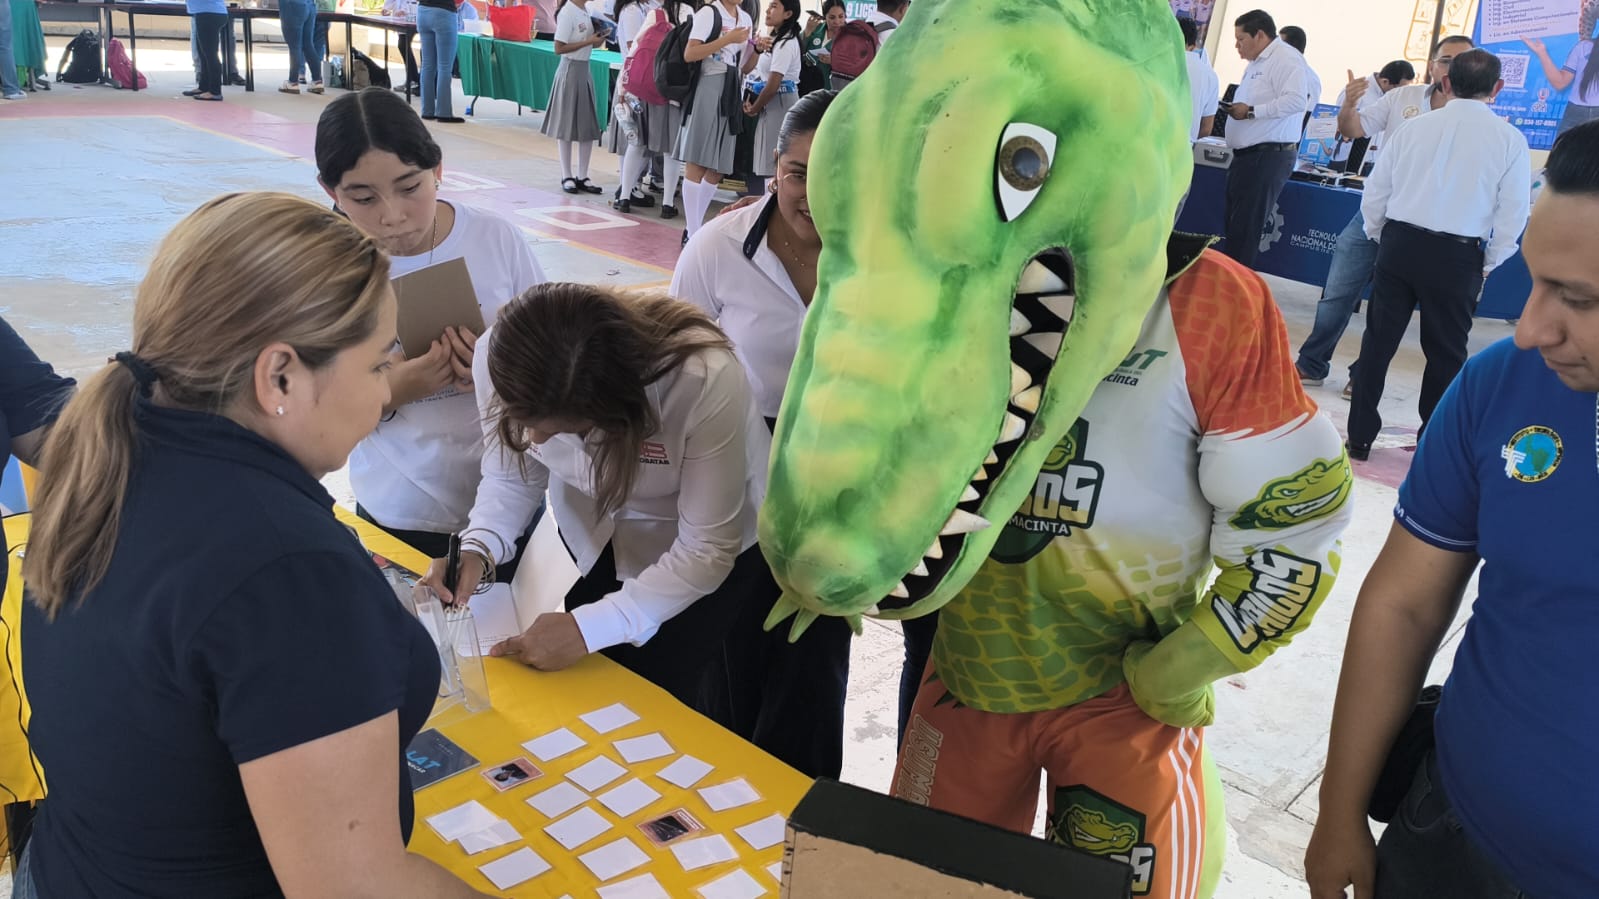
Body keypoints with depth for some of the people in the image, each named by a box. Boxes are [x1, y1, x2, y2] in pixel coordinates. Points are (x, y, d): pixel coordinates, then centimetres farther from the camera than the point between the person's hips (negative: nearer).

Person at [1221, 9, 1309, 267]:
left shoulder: (1286, 58, -11)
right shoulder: (1256, 62, 19)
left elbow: (1297, 100, -24)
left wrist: (1250, 111, -22)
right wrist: (1235, 110, 8)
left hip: (1268, 156, -10)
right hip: (1248, 154, 10)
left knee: (1245, 228, -7)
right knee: (1233, 224, 12)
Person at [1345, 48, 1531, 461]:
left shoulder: (1414, 128, 4)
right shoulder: (1509, 140, -2)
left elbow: (1374, 194, 6)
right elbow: (1512, 215, -2)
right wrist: (1487, 269, 9)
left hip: (1399, 243, 2)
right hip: (1457, 256, -1)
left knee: (1378, 341, 10)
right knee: (1445, 353, 11)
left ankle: (1360, 436, 14)